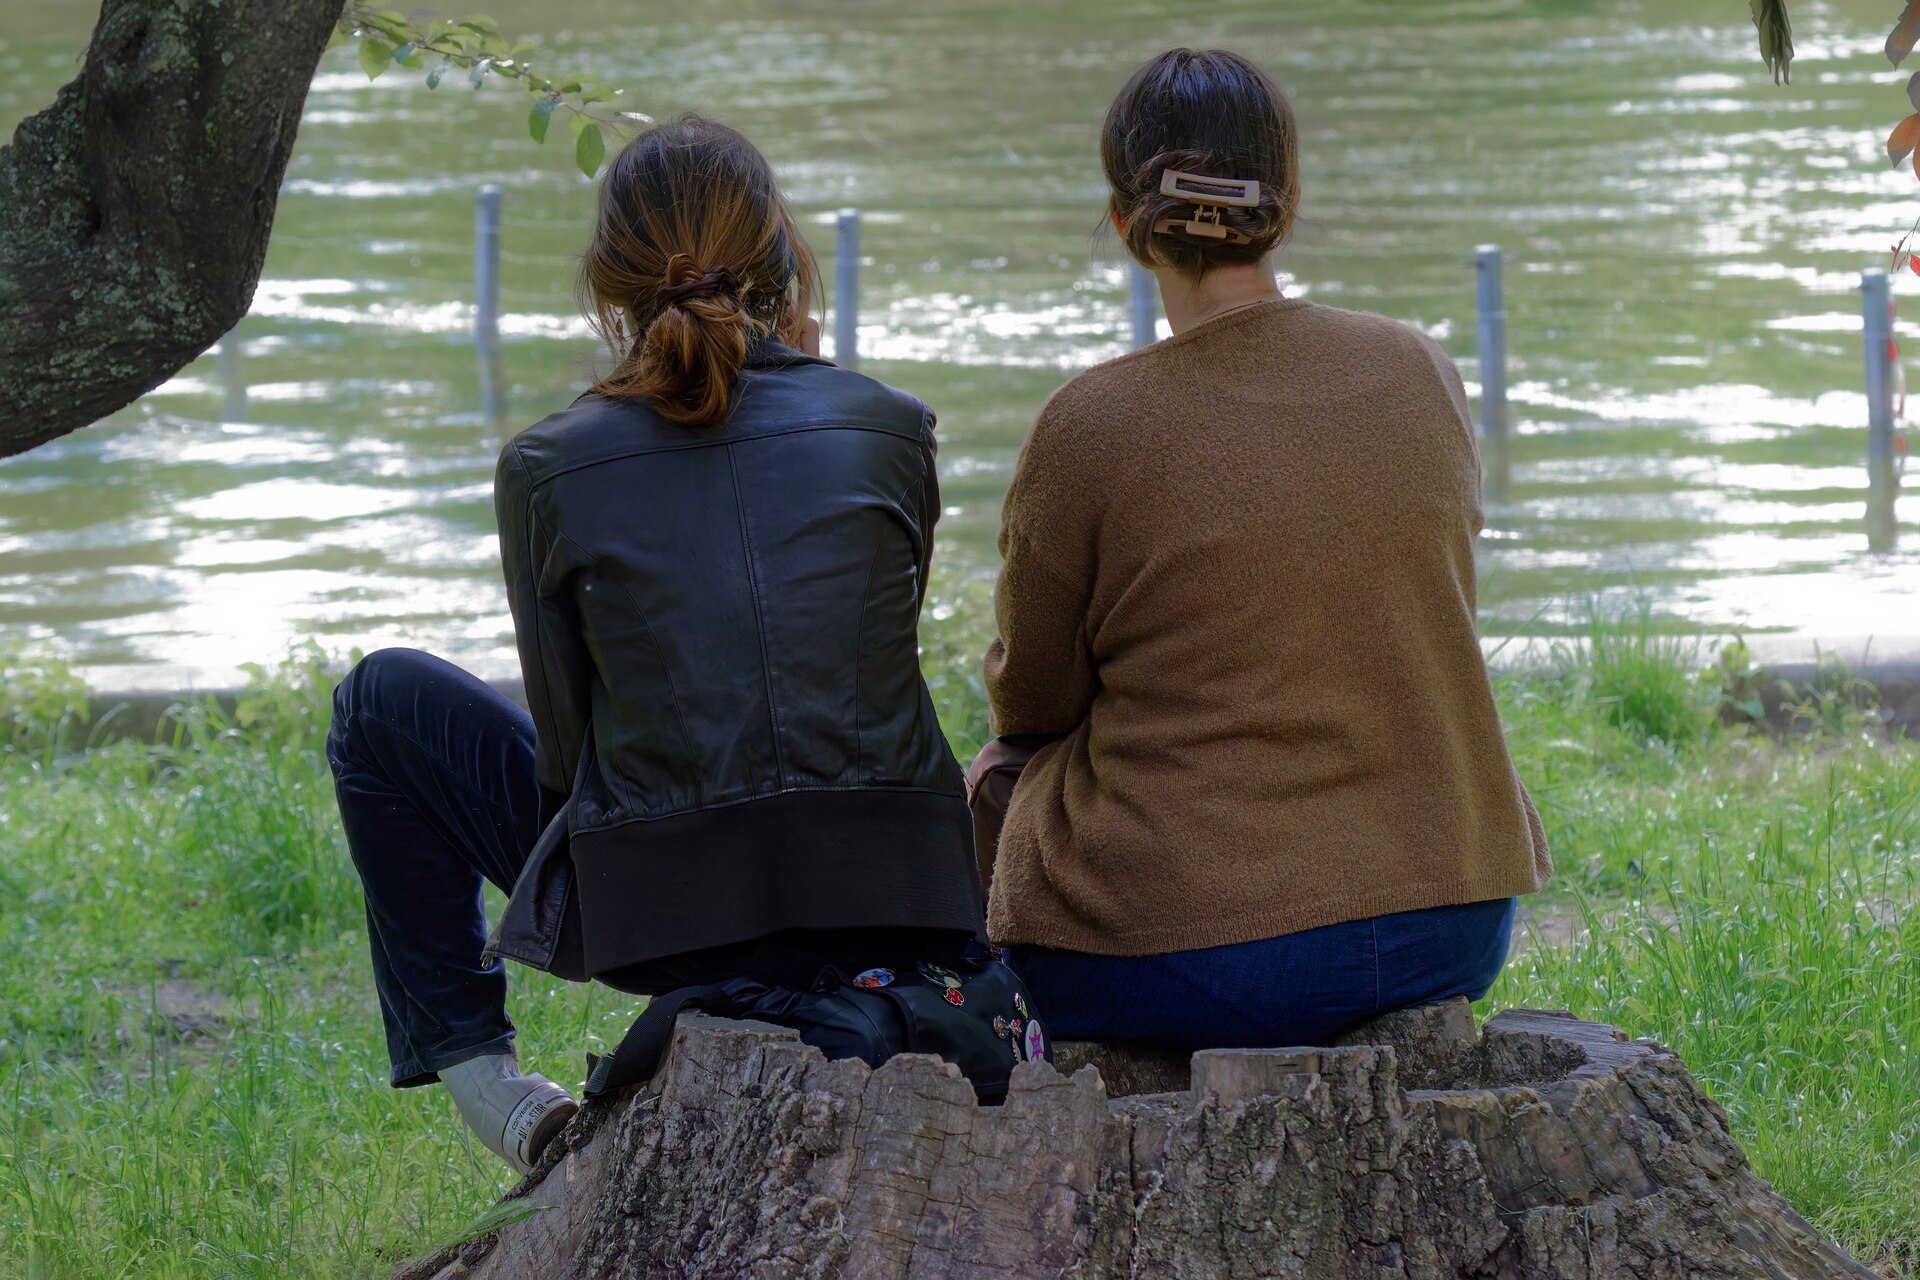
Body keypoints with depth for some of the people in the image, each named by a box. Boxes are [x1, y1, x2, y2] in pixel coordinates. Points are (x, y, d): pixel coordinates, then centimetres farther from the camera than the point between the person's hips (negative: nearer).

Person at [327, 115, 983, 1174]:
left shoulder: (547, 469, -4)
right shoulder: (889, 430, 0)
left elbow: (565, 738, 3)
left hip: (662, 921, -2)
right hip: (888, 907, 2)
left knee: (383, 703, 21)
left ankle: (470, 1060, 19)